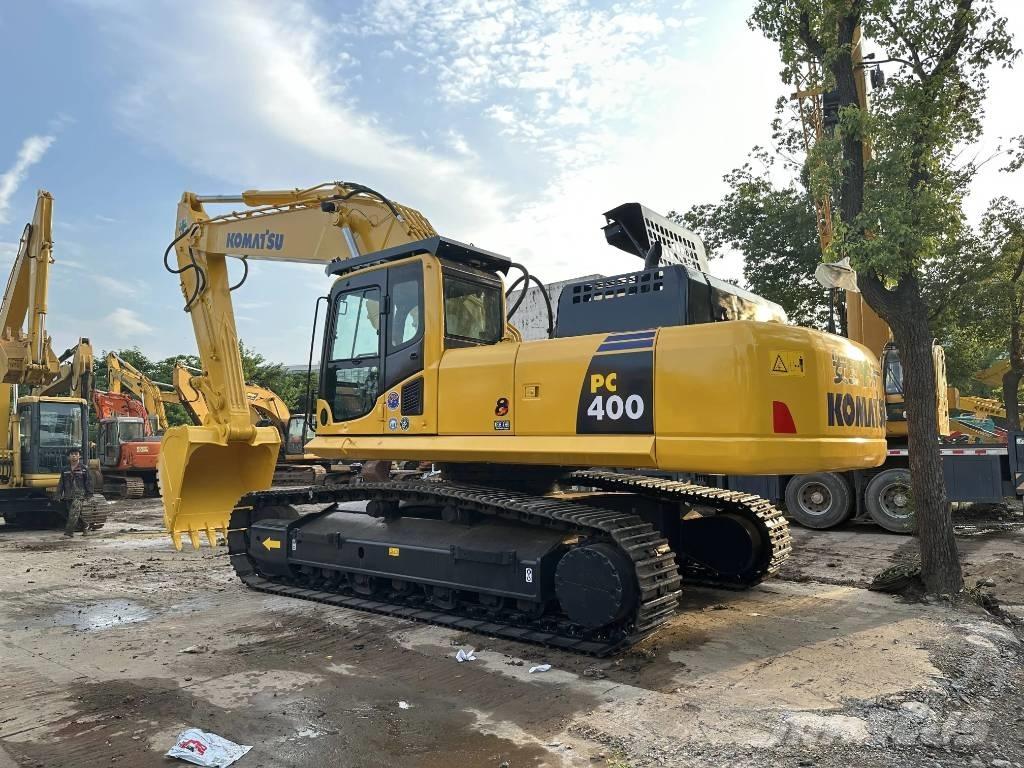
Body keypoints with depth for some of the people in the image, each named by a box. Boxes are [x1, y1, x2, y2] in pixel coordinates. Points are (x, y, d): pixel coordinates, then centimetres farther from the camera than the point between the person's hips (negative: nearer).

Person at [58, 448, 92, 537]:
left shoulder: (84, 469, 0)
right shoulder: (65, 470, 11)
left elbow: (89, 482, 0)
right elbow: (61, 484, 14)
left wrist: (89, 495, -2)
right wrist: (59, 495, 8)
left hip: (79, 495, -5)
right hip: (68, 496, 5)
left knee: (73, 514, -15)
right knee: (77, 515, 10)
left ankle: (68, 532, -14)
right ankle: (85, 526, 31)